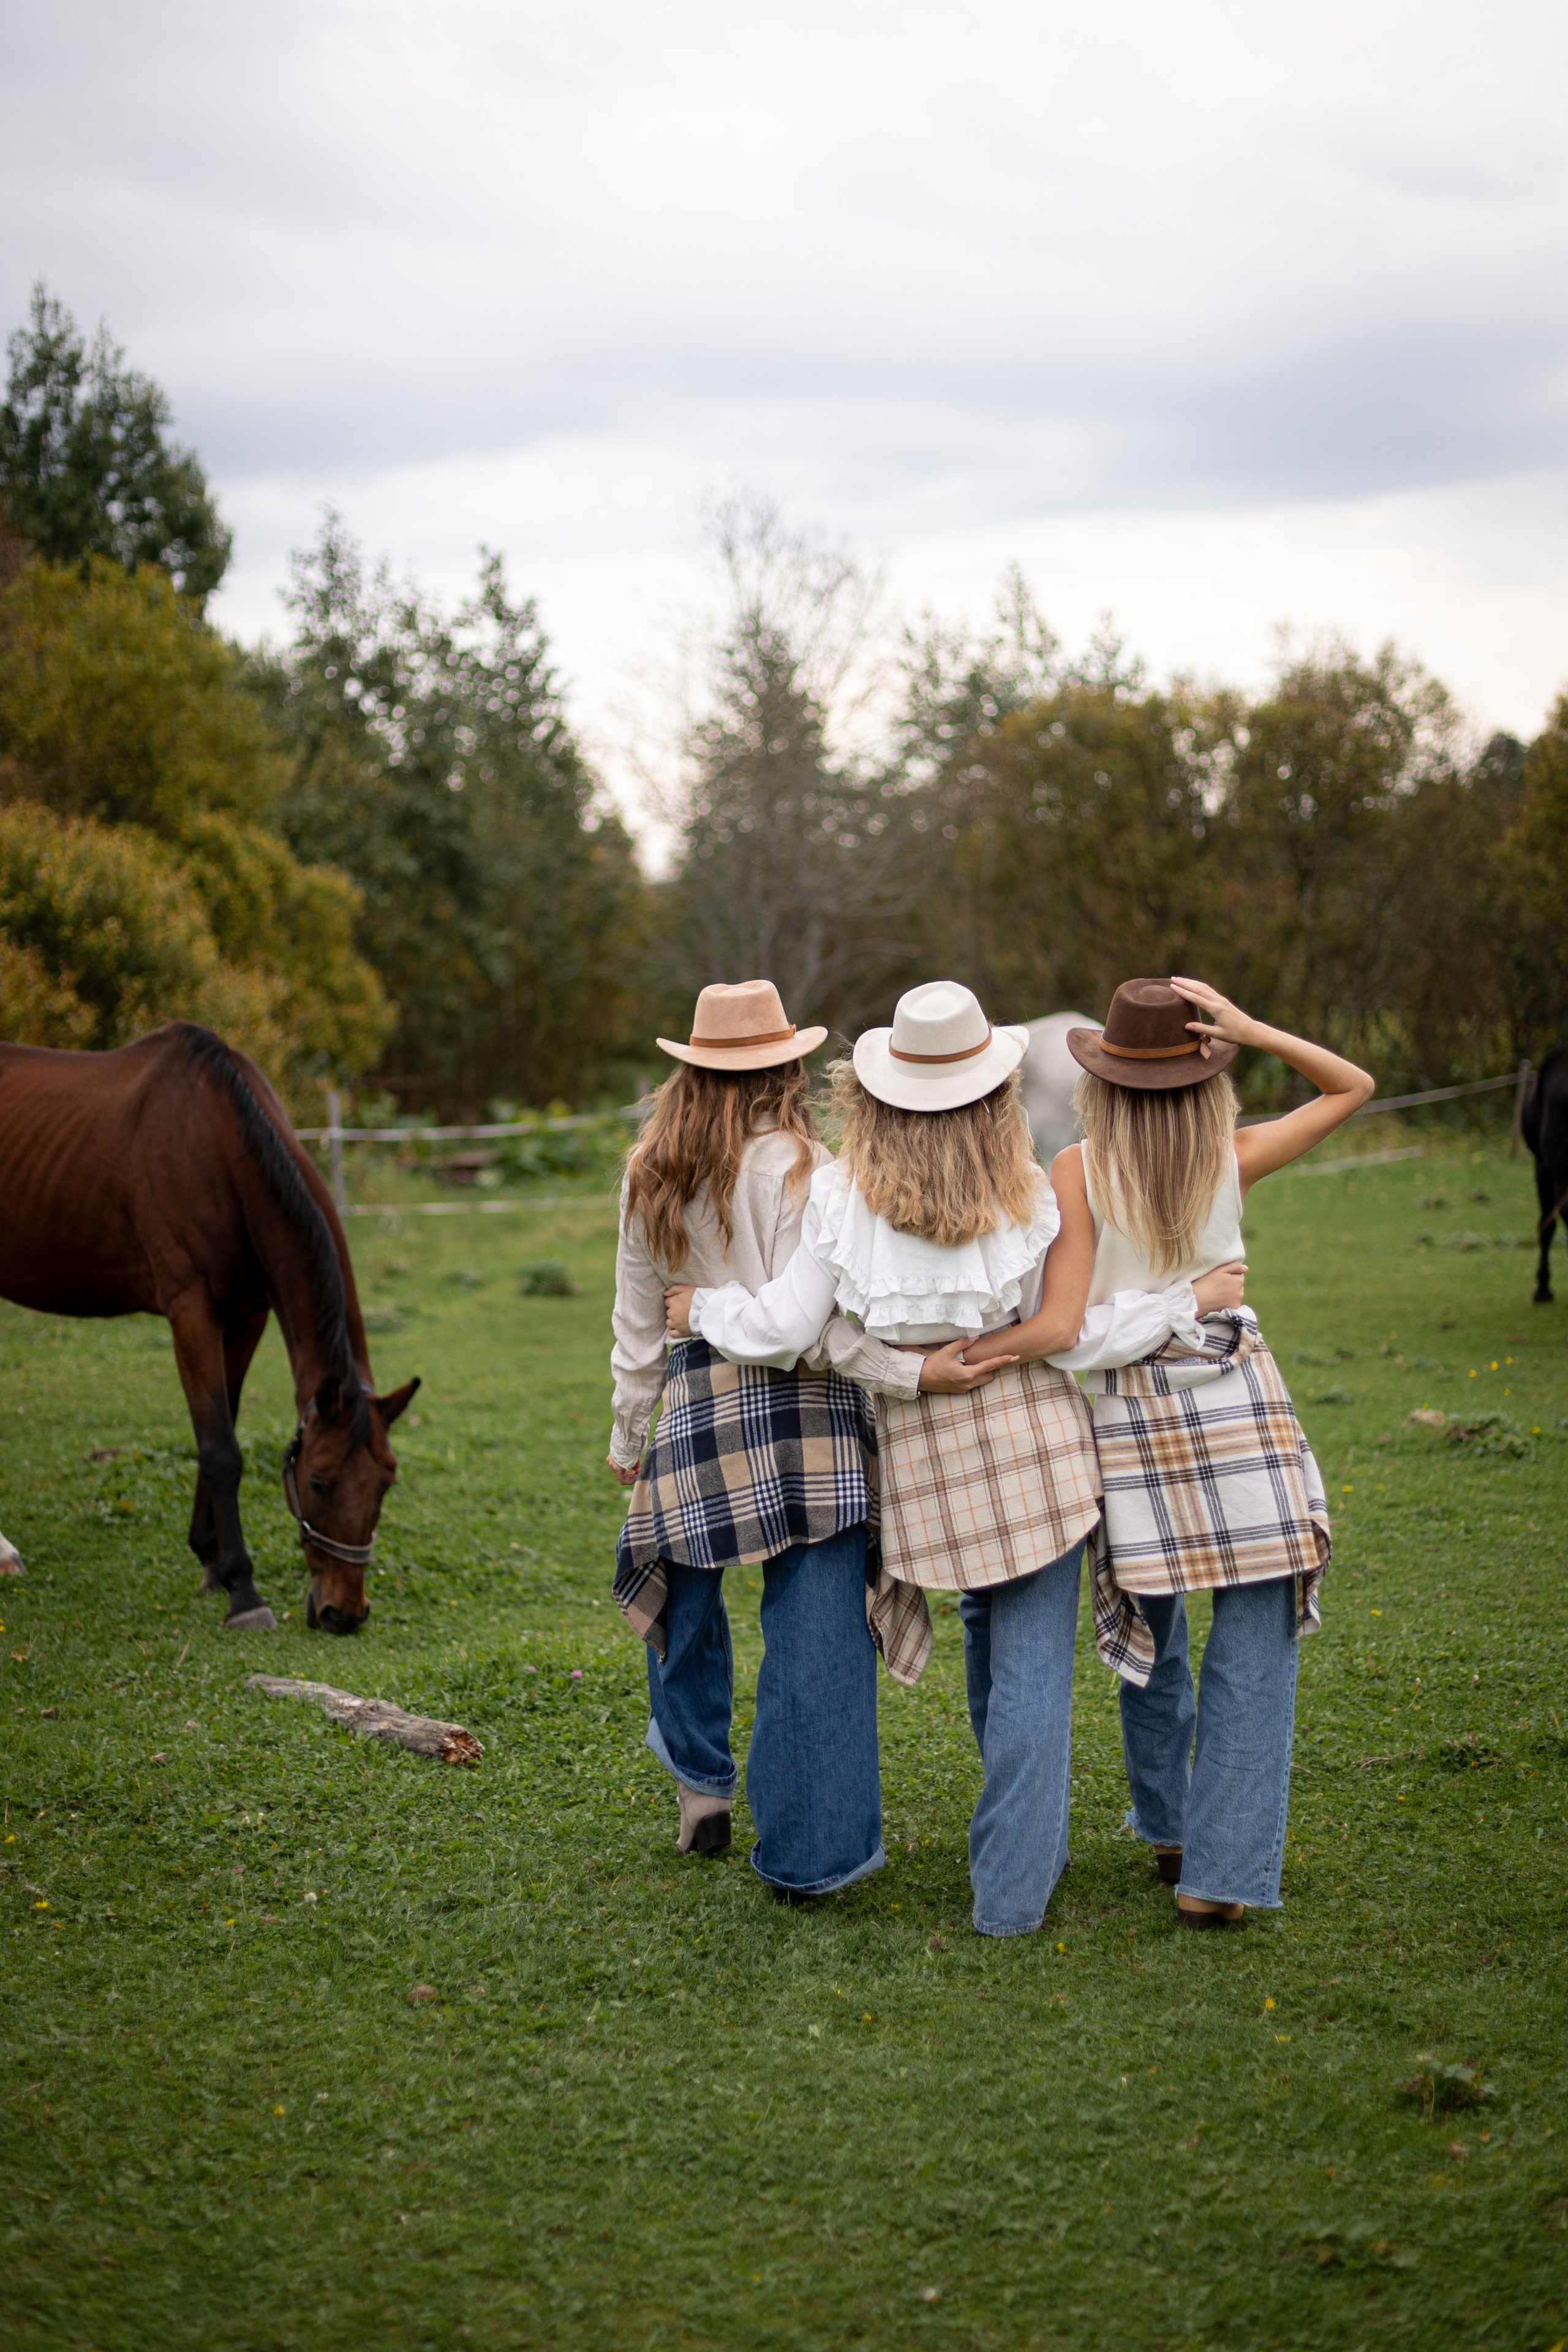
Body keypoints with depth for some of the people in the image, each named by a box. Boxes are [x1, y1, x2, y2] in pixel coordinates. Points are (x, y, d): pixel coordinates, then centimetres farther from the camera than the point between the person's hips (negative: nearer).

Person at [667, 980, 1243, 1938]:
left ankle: (1027, 1836, 39)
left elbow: (788, 1330, -6)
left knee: (990, 1626, 24)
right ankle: (1013, 1887, 2)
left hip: (923, 1444, 3)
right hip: (1028, 1433, -3)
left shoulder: (844, 1195, -7)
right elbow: (1064, 1337, -9)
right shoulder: (1029, 1195, -10)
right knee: (1032, 1657, 1)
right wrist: (1189, 1301, 0)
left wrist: (708, 1309, 14)